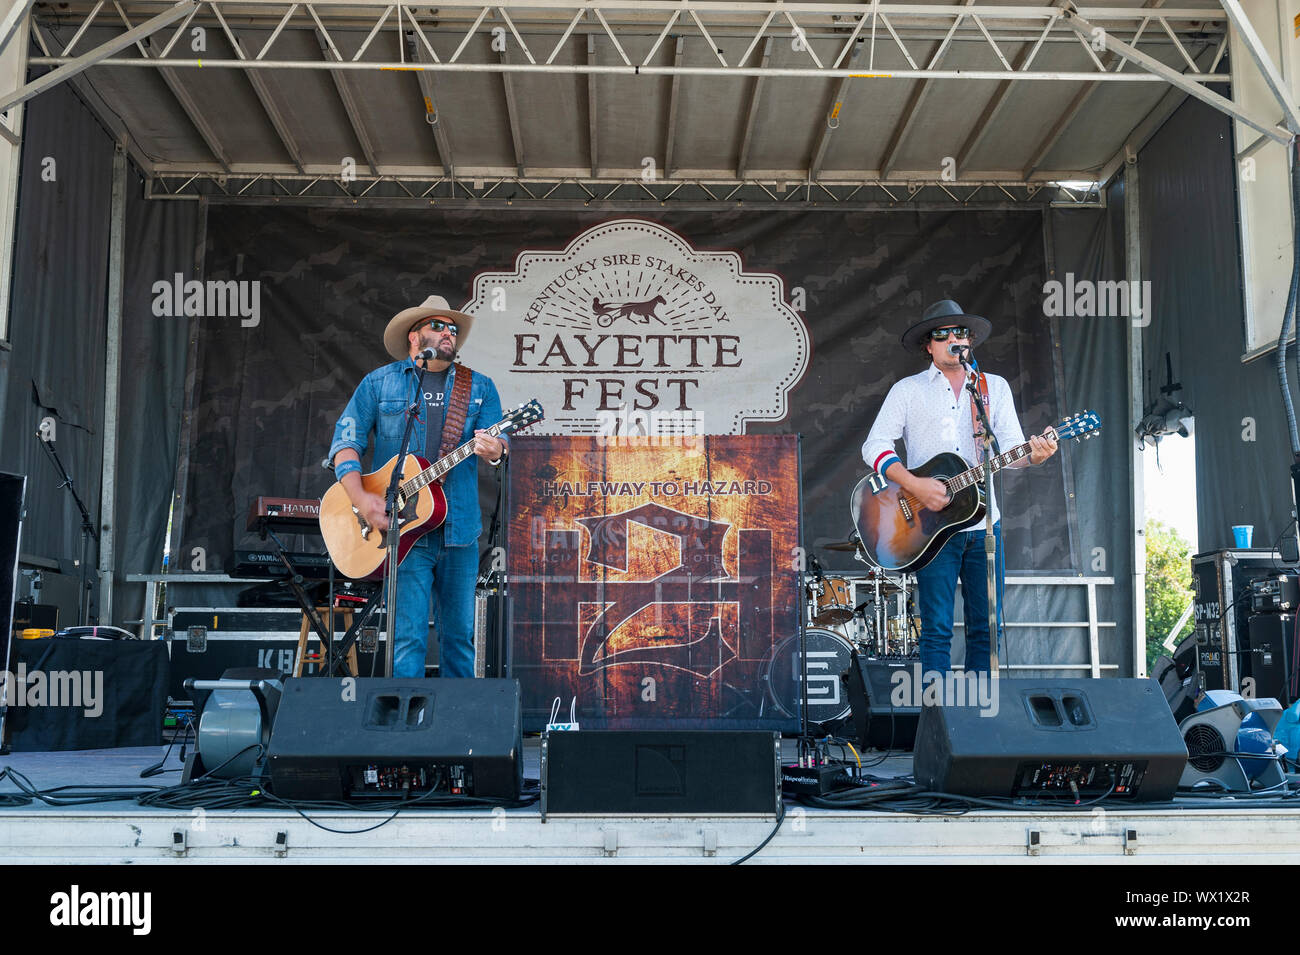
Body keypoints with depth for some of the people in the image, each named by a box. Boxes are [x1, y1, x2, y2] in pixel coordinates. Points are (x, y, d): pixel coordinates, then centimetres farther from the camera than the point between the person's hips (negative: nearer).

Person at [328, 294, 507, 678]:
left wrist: (494, 451, -22)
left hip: (459, 529, 3)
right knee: (409, 636, -7)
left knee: (459, 634, 7)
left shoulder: (480, 387, 14)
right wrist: (361, 499, -12)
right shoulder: (379, 382, 8)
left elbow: (500, 441, 3)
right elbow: (346, 442, 3)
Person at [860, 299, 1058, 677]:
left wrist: (1034, 455, -19)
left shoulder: (996, 387, 14)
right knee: (937, 628, -4)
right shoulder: (908, 390, 6)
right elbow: (874, 446, -2)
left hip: (984, 522, 3)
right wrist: (915, 485, -16)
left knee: (986, 627, 4)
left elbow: (1010, 448, 5)